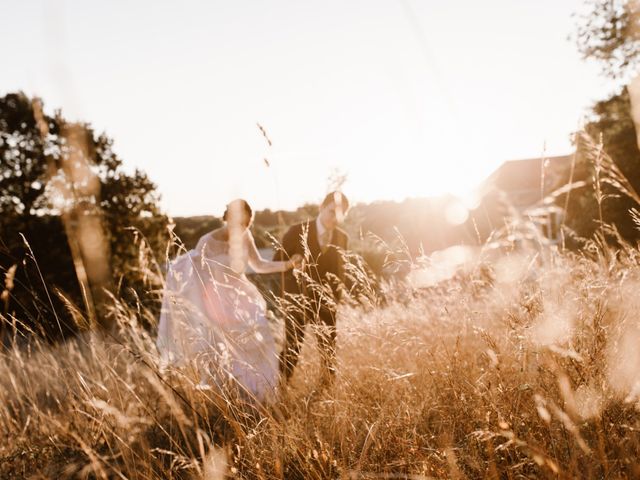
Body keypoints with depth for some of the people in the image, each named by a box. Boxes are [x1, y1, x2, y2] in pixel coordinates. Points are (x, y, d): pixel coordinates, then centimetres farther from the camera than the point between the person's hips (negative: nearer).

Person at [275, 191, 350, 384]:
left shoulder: (342, 238, 2)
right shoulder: (297, 231, -8)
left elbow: (339, 271, 10)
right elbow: (278, 261, -4)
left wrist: (334, 297, 2)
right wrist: (294, 271, -18)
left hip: (325, 302, 3)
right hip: (298, 299, -3)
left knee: (329, 350, 6)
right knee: (292, 348, -4)